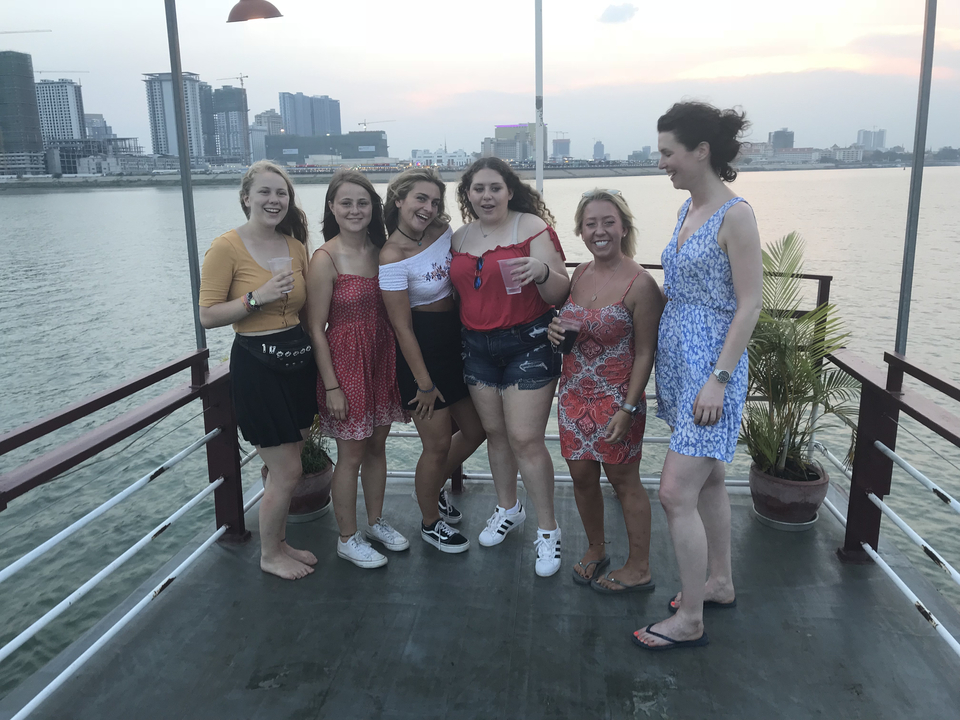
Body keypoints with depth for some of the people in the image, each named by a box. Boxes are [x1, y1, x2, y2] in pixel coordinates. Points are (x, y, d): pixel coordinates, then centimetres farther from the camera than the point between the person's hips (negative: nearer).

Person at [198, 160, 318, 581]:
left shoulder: (296, 246, 8)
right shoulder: (226, 248, -10)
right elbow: (208, 316, -12)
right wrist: (257, 297, -22)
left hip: (298, 360, 6)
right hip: (256, 365, -6)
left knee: (284, 468, 15)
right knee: (287, 472, 0)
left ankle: (279, 543, 35)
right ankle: (269, 555, 23)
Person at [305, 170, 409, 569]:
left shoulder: (380, 249, 4)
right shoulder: (325, 259, -14)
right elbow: (316, 329, -13)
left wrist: (400, 369, 7)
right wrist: (332, 387, -15)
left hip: (382, 357, 6)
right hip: (345, 360, -6)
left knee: (377, 446, 18)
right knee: (351, 454, 6)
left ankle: (376, 521, 37)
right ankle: (347, 538, 25)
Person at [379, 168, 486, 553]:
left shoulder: (443, 230, 0)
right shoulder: (392, 256, -19)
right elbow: (402, 327, -17)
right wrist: (424, 383, -14)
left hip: (456, 340, 8)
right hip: (421, 349, -7)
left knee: (475, 429, 15)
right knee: (438, 444, 3)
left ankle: (434, 488, 42)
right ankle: (430, 522, 29)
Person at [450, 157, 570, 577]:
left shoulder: (532, 227, -8)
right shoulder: (460, 238, 9)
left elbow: (559, 294, -14)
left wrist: (542, 271, -32)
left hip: (528, 345, -5)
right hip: (478, 348, 6)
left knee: (526, 439, -7)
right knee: (494, 431, 14)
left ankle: (548, 530, 10)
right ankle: (508, 508, 36)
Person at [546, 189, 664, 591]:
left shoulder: (640, 284, -15)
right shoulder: (579, 275, 4)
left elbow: (644, 353, -14)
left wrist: (627, 409, -17)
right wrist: (556, 330, -5)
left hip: (615, 399, -6)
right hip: (574, 395, 6)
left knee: (623, 480, 7)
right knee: (582, 476, 15)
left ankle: (639, 570, 25)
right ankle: (595, 550, 37)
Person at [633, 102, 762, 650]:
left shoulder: (735, 215, -15)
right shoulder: (689, 208, 11)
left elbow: (749, 305, -17)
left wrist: (718, 379, -20)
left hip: (711, 365, -9)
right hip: (678, 359, 9)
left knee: (676, 493, -7)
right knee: (709, 479, 19)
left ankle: (689, 621, 9)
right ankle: (720, 583, 36)